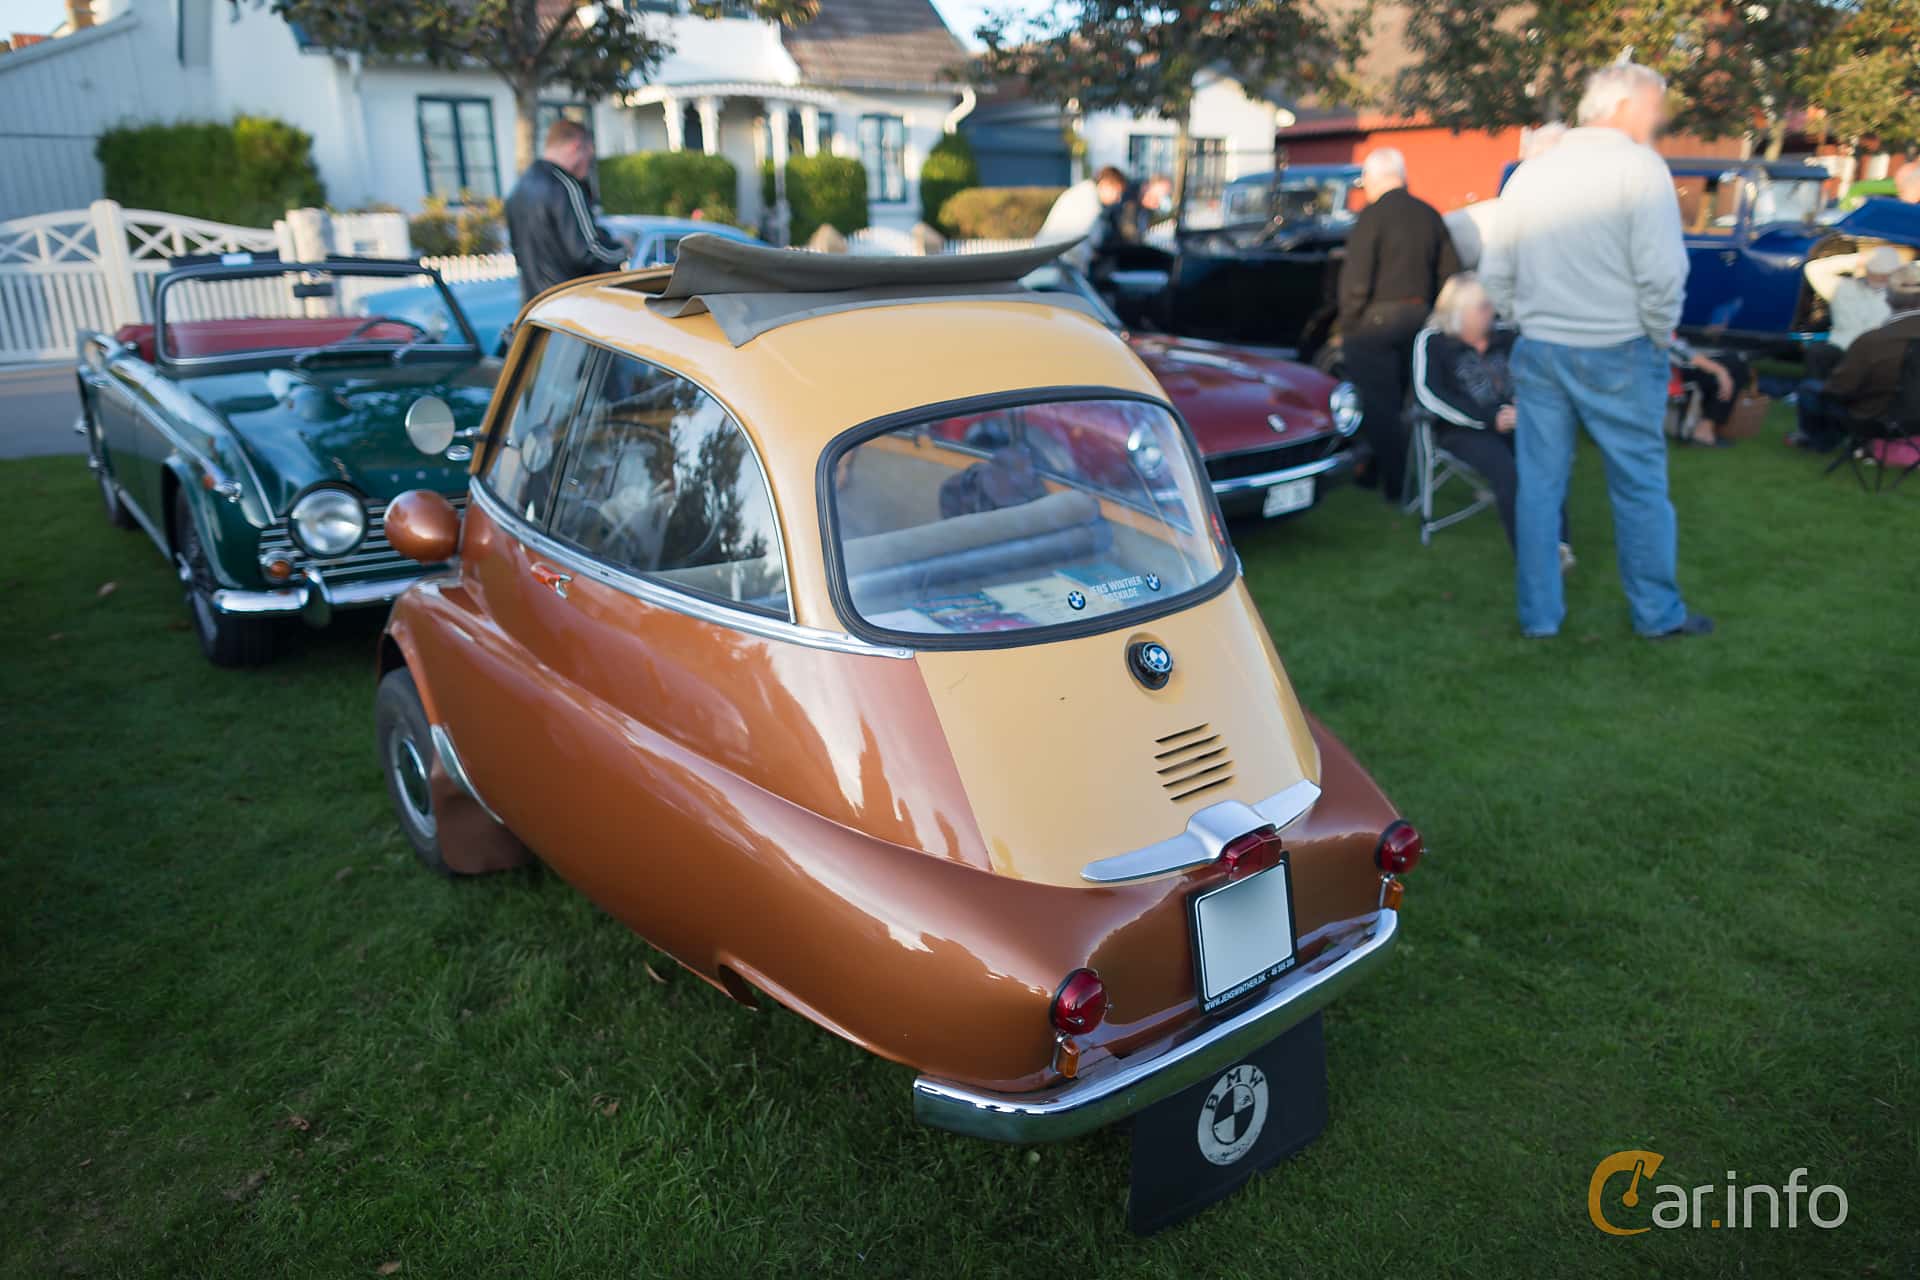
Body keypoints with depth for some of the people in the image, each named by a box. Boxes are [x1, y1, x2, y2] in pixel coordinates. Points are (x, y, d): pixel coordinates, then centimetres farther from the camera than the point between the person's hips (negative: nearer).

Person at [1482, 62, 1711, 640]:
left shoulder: (1529, 172, 8)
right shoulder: (1638, 166, -9)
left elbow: (1495, 276, 10)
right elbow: (1662, 273, -16)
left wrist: (1534, 324, 15)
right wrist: (1661, 335, -2)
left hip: (1538, 351, 5)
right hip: (1617, 354, -4)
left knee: (1539, 484, 9)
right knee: (1640, 487, 7)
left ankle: (1538, 613, 14)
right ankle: (1657, 612, 18)